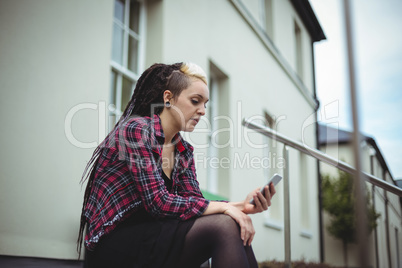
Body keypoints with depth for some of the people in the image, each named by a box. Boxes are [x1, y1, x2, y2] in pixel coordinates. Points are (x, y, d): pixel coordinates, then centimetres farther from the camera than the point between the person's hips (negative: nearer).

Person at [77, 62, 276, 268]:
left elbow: (195, 201, 2)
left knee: (235, 227, -16)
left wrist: (242, 206, -16)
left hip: (147, 236, 7)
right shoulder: (136, 129, -13)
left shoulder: (184, 152, 12)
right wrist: (224, 207, -21)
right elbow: (158, 203, -21)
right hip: (113, 245, -7)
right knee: (223, 226, -23)